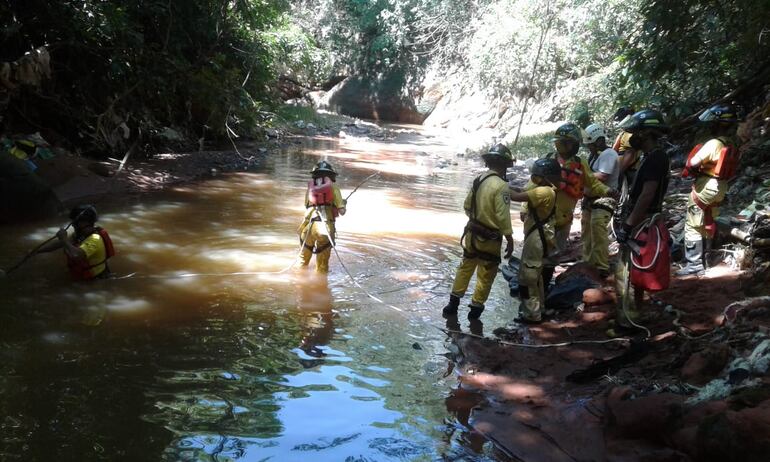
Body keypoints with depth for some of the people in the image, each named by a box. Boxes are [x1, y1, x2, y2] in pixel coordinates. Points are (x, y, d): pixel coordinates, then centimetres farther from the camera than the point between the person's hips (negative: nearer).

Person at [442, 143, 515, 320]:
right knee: (486, 275, 9)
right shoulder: (501, 186, -22)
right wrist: (510, 240, -14)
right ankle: (476, 308, 18)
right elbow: (503, 217, -23)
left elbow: (467, 206, 9)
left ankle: (453, 304, 27)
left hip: (472, 233, 7)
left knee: (465, 268, 20)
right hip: (489, 239, -7)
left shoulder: (478, 179, 0)